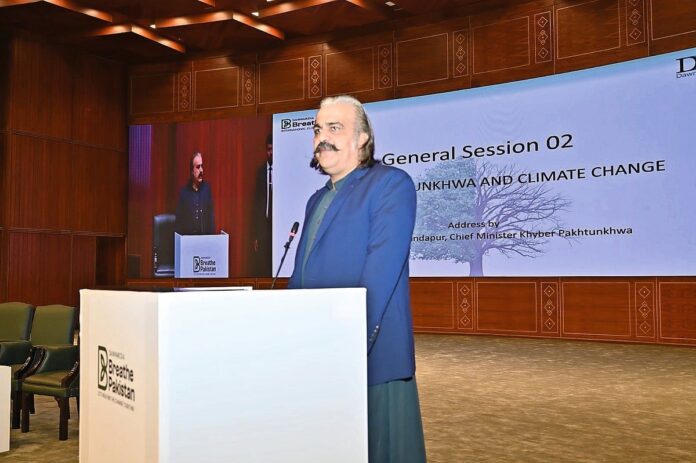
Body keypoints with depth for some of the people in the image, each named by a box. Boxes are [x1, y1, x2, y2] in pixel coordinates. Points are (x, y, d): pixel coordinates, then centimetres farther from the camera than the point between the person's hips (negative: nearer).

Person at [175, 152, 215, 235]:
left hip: (205, 236, 1)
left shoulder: (207, 188, 7)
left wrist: (212, 236, -3)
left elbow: (211, 216, 7)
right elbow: (178, 221, 4)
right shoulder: (183, 192, 2)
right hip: (188, 237, -1)